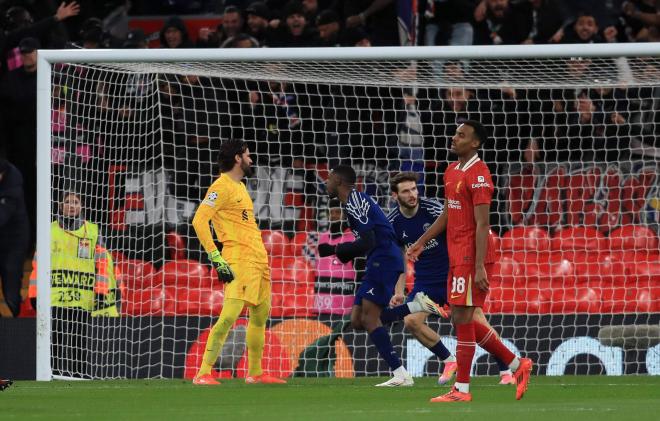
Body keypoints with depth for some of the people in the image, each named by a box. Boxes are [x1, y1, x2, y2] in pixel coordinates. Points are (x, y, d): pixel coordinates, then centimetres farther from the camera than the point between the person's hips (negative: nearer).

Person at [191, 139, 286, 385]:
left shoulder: (240, 187, 20)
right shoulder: (222, 186, -9)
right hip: (238, 260, -10)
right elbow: (199, 220, -18)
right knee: (230, 314, -18)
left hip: (258, 259, 10)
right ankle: (203, 373, -18)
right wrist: (216, 258, -23)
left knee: (260, 315, 14)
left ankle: (255, 373, 24)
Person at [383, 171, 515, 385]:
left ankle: (505, 371, -5)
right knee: (411, 321, -13)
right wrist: (399, 292, 1)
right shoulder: (393, 223, -4)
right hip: (425, 281, 4)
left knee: (476, 319, -13)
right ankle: (449, 362, 7)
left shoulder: (433, 209, -17)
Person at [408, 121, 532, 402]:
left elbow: (482, 224, -18)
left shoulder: (478, 176, -14)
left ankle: (461, 390, 0)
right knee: (463, 320, 13)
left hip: (471, 257, -10)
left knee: (461, 318, -6)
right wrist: (422, 242, 23)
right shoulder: (452, 172, 14)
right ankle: (516, 365, 22)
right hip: (457, 257, 10)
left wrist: (479, 267, -22)